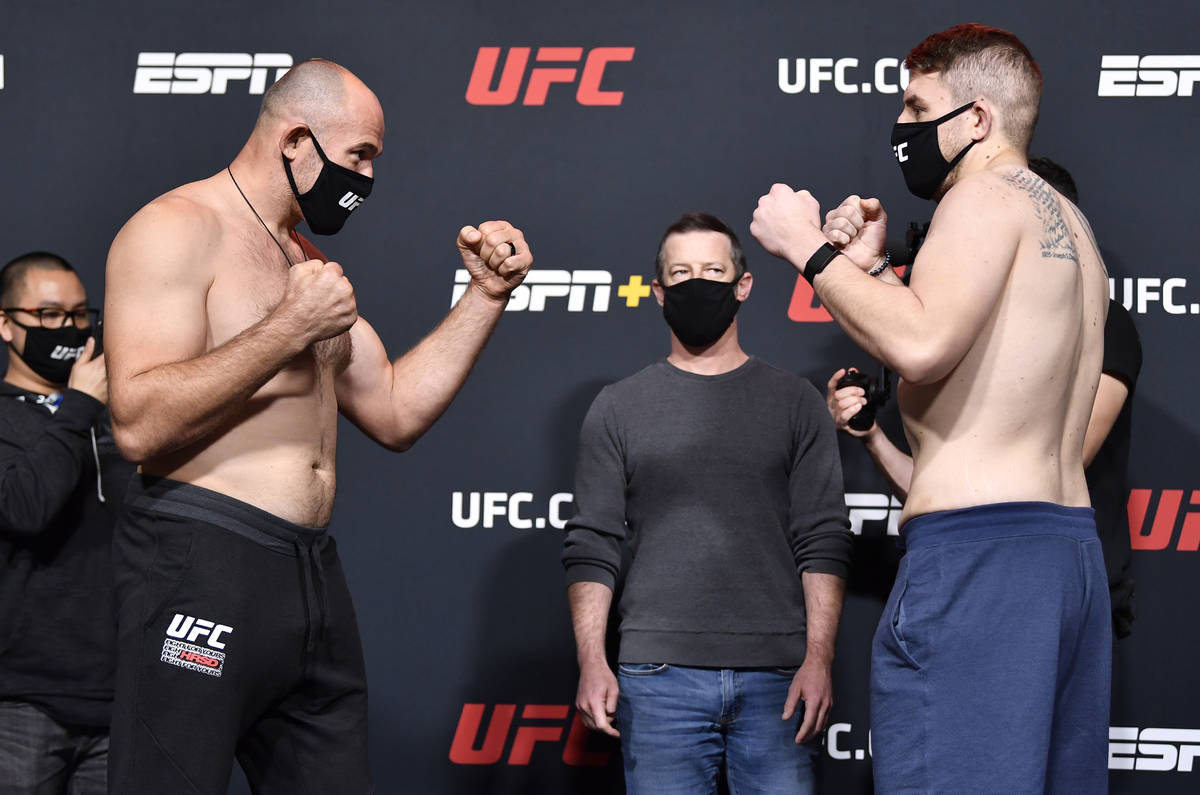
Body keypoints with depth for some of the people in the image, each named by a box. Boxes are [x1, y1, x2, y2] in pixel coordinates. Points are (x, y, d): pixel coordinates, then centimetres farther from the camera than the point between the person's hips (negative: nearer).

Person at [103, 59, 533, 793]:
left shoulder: (310, 266, 21)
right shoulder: (179, 231, -7)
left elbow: (396, 414, 19)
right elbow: (140, 423, -19)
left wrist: (487, 296, 12)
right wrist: (291, 327, -16)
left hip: (313, 569, 9)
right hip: (200, 566, -9)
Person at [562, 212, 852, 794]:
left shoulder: (795, 402, 11)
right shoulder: (618, 408, 12)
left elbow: (823, 542, 5)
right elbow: (591, 548, 7)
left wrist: (819, 658, -6)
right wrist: (592, 663, -5)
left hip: (775, 679, 0)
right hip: (659, 675, 0)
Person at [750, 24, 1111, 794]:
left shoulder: (988, 195, -7)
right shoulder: (1065, 220, 22)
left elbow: (921, 345, -22)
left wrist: (809, 248, -11)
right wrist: (873, 268, 19)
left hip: (977, 547, -10)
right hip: (1071, 543, 10)